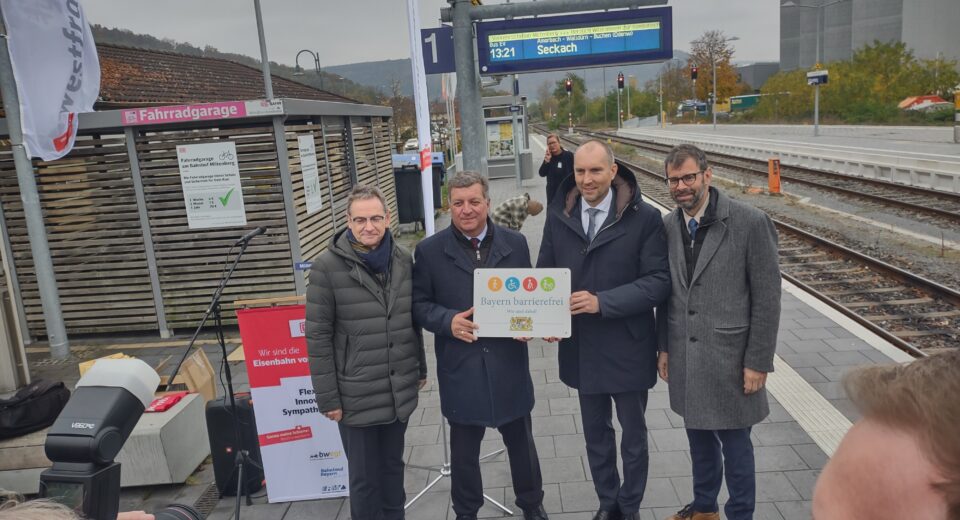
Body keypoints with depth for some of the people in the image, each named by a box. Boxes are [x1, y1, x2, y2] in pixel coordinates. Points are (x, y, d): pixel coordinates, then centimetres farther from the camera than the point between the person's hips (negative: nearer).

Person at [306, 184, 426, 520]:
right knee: (364, 477, 10)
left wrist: (421, 368, 15)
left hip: (400, 390, 4)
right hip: (357, 395, -4)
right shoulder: (327, 266, -13)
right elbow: (317, 336, -11)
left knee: (393, 466, 20)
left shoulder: (402, 260, 1)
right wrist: (327, 397, -11)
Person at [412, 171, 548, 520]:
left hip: (508, 364, 2)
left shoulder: (515, 243, 1)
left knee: (521, 441, 19)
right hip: (461, 368, -1)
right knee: (464, 449, 16)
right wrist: (448, 321, -19)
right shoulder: (430, 251, -5)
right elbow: (419, 304, -1)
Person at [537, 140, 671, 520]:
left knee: (633, 433, 17)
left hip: (627, 347, -3)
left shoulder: (644, 217, -12)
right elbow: (545, 273, 4)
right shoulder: (558, 215, -1)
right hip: (581, 346, 3)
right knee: (595, 432, 20)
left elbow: (659, 281, -15)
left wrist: (603, 301, -25)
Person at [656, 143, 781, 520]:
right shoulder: (667, 226, 1)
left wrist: (758, 361, -10)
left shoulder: (751, 223, -14)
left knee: (734, 440, 10)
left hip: (729, 356, -4)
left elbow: (767, 298, -11)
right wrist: (665, 348, 9)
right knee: (698, 434, 20)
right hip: (685, 356, 5)